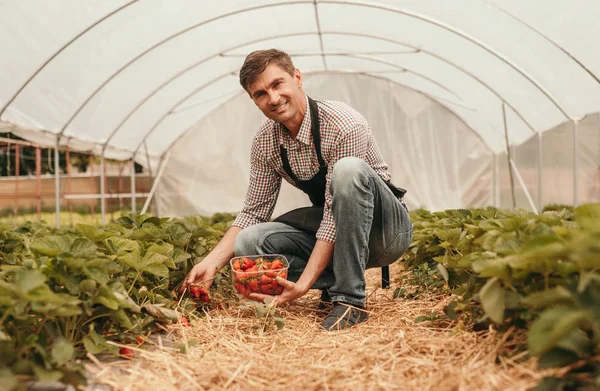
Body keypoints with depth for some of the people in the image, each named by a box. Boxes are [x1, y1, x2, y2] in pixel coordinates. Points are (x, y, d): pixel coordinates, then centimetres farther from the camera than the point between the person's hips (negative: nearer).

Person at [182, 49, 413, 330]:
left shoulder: (344, 126, -26)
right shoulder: (265, 143, -5)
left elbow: (334, 214, -28)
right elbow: (253, 212, 2)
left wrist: (302, 285, -33)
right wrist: (211, 263, -11)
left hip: (386, 228, -4)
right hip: (334, 233, 5)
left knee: (348, 168, -37)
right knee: (249, 242, -19)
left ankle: (350, 297, -28)